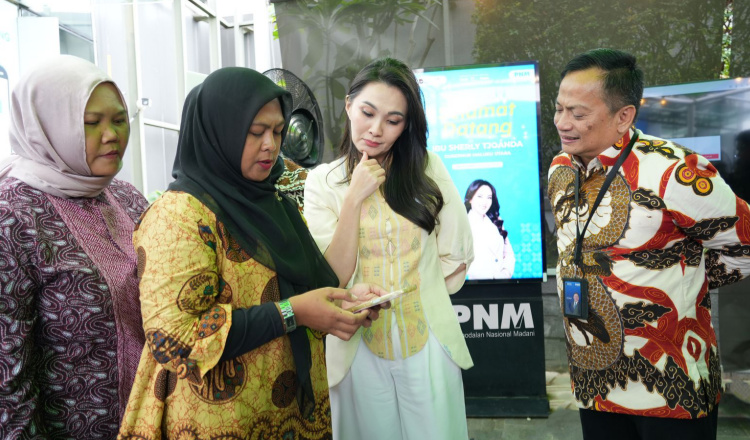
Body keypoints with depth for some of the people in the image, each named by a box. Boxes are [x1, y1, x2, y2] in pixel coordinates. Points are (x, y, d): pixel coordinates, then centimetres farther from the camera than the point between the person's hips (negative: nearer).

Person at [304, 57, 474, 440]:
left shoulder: (427, 168, -2)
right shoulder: (323, 181, -3)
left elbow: (457, 254, 4)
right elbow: (333, 277, -11)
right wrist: (355, 197, -15)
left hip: (428, 342, 1)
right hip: (359, 347, 0)